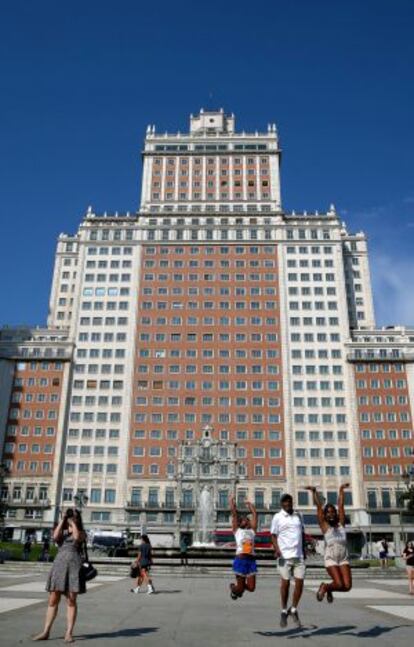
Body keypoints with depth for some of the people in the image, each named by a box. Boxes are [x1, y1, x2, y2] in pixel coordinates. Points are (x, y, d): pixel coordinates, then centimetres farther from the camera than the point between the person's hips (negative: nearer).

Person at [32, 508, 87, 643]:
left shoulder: (81, 532, 8)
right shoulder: (62, 532, 15)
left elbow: (76, 537, -15)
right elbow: (55, 537, -8)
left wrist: (73, 522, -4)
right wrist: (62, 520, -1)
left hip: (74, 565, -2)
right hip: (59, 564, 3)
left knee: (71, 601, -2)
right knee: (53, 600, 4)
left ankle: (69, 633, 3)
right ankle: (45, 632, 11)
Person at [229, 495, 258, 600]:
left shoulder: (252, 531, 16)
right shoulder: (237, 530, 9)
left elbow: (254, 514, 18)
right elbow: (234, 513, 8)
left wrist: (249, 504, 29)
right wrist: (232, 501, 18)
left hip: (251, 560, 3)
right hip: (240, 559, -3)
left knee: (251, 588, 0)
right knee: (240, 588, 2)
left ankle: (240, 587, 33)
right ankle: (233, 588, 38)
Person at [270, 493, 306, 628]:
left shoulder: (298, 516, 12)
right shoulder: (277, 517, -2)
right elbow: (274, 535, -2)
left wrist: (303, 550, 16)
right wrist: (277, 550, -17)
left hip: (299, 556, 4)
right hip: (285, 555, -4)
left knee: (299, 583, 0)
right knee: (285, 583, 1)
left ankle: (294, 610, 20)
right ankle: (284, 611, 18)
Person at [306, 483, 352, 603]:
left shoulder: (341, 524, 13)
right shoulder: (324, 525, 4)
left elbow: (341, 505, 17)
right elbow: (318, 506, 4)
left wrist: (341, 490, 21)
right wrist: (314, 491, 4)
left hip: (344, 558, 4)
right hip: (331, 558, -4)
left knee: (347, 586, -7)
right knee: (339, 584, -17)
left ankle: (328, 589, 23)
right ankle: (325, 586, 17)